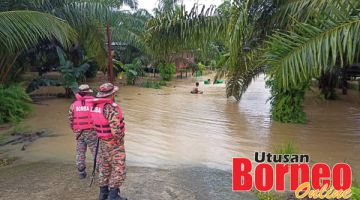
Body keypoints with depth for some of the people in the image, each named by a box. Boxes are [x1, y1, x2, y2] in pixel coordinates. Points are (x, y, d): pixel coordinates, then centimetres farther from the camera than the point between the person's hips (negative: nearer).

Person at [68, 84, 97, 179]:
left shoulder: (74, 105, 2)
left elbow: (70, 120, 4)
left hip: (79, 132, 3)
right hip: (91, 132, -3)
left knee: (80, 153, 13)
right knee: (96, 151, 6)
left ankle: (81, 173, 20)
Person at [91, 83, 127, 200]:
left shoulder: (96, 107, 0)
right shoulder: (112, 108, -27)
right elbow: (115, 130, -32)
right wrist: (120, 140, -14)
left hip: (103, 142, 8)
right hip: (114, 143, -8)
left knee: (104, 167, 18)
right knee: (118, 169, 4)